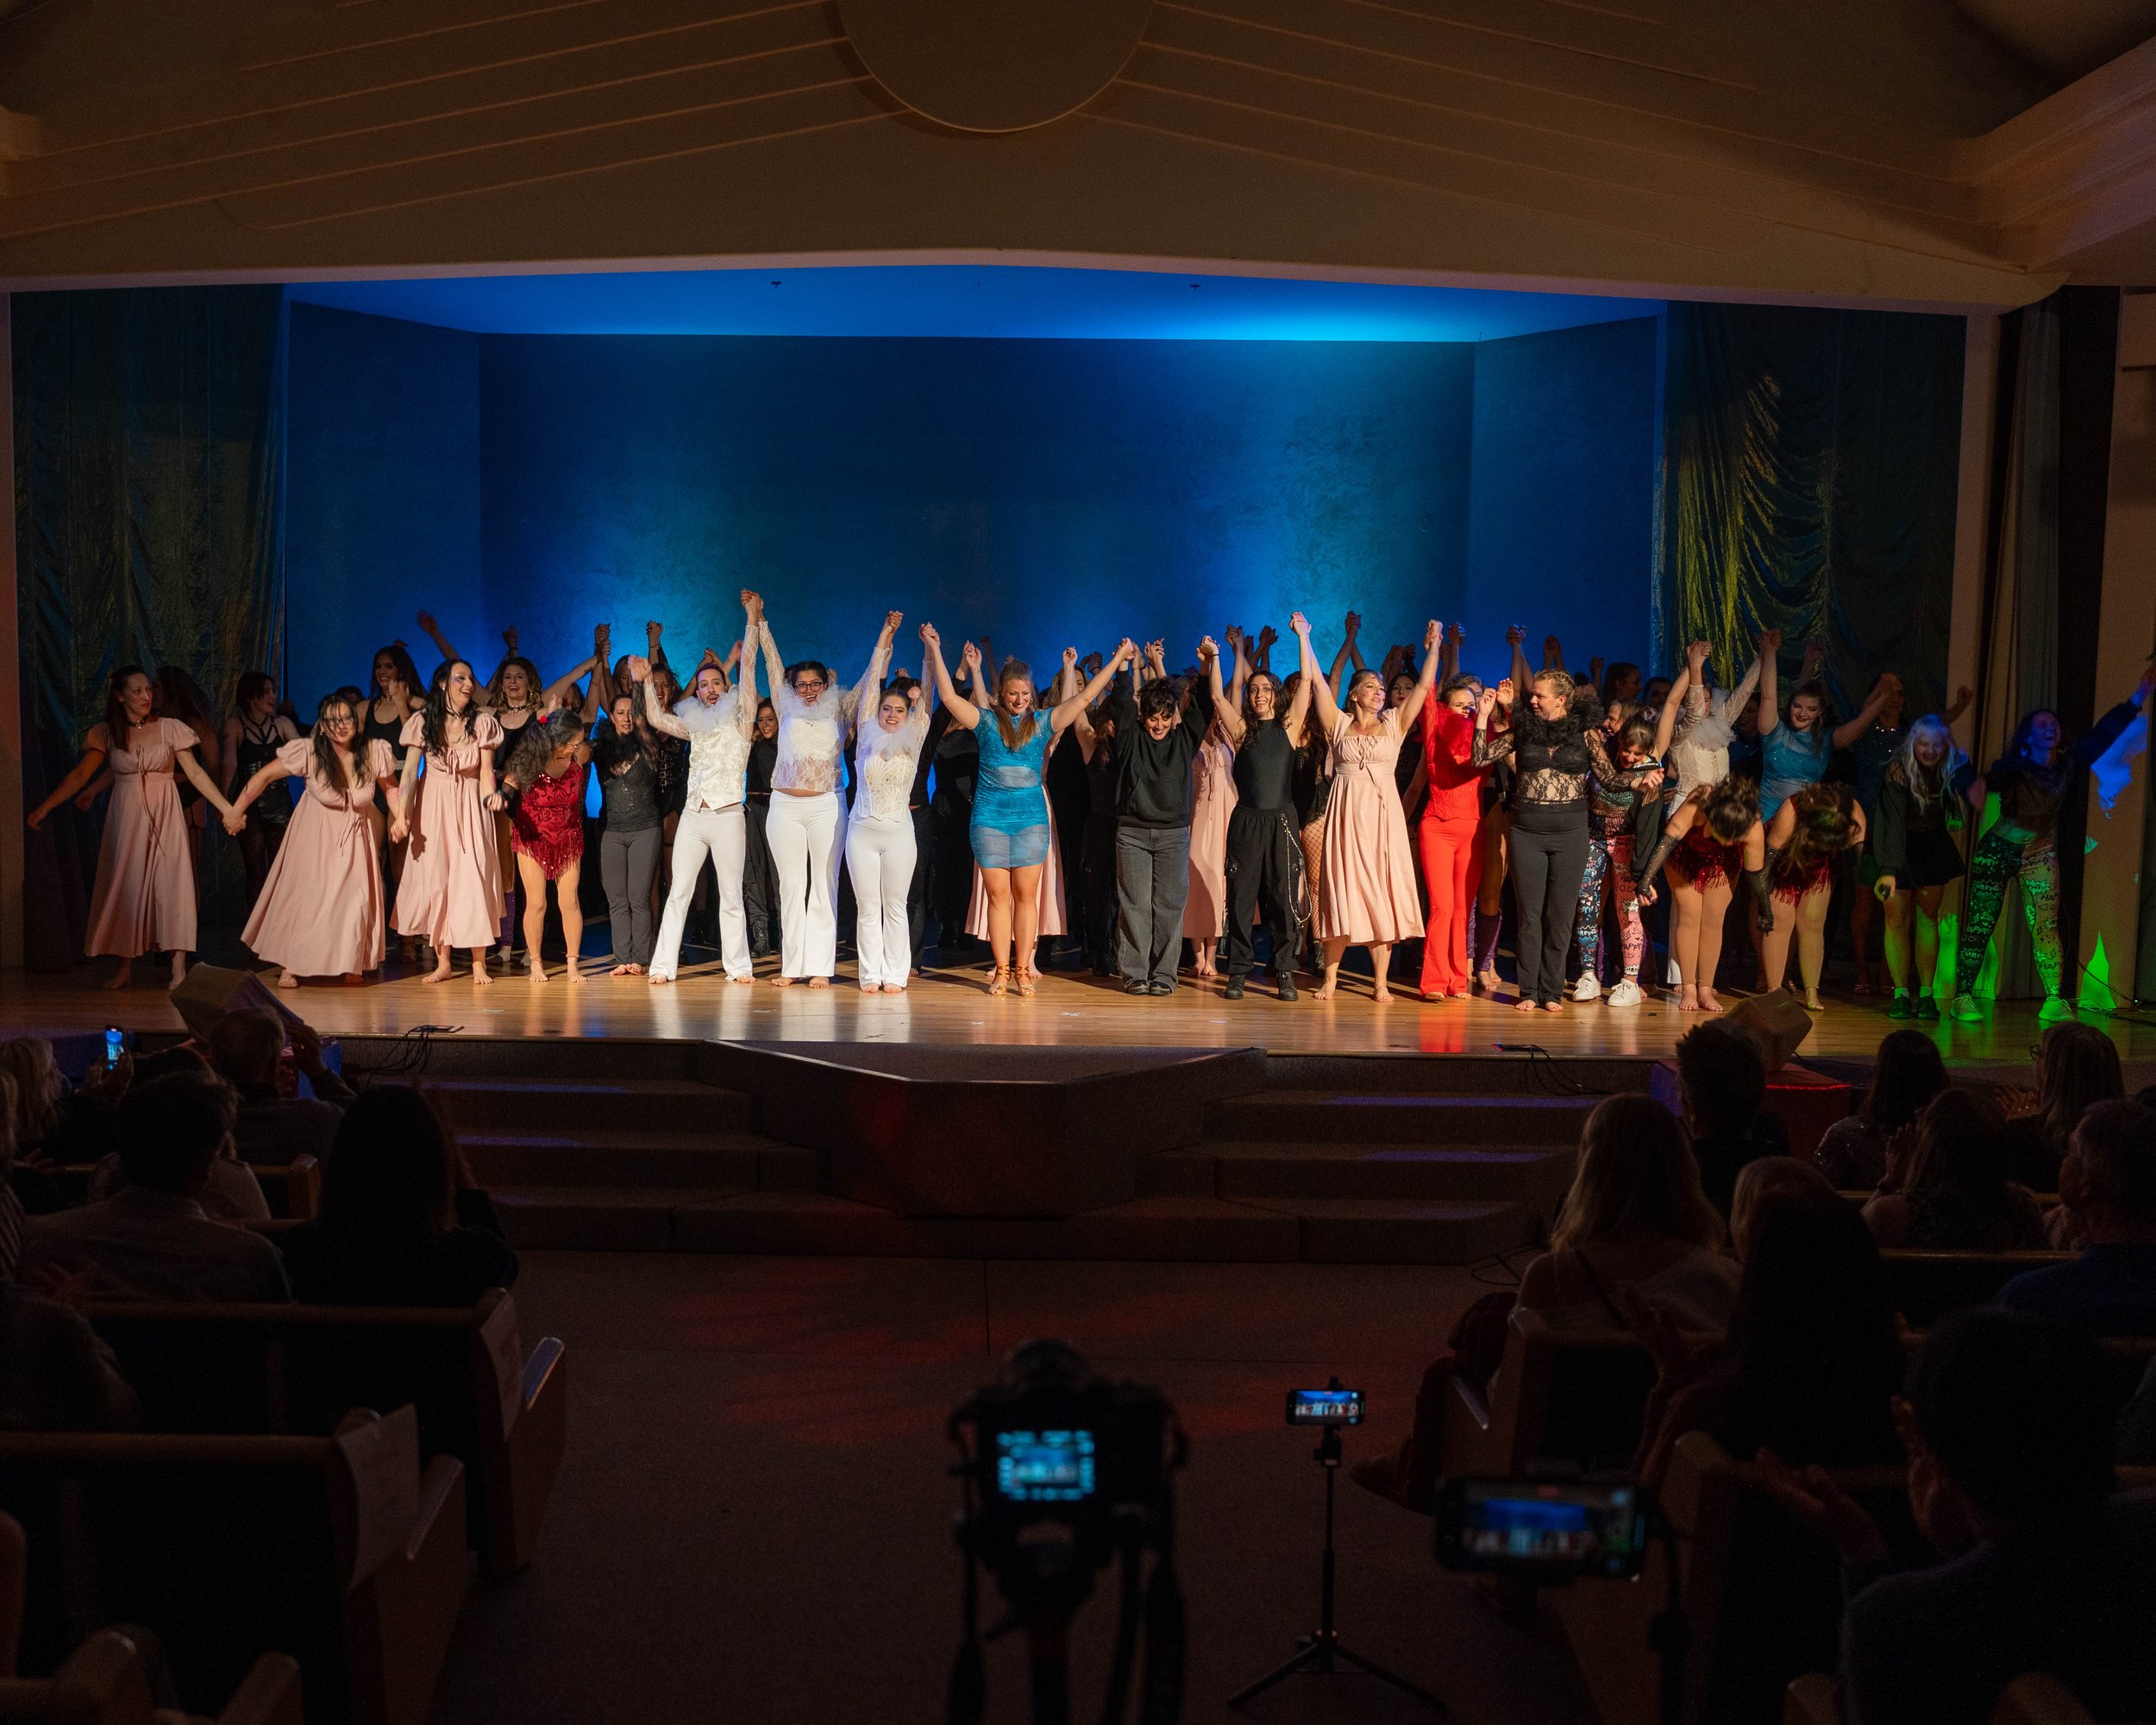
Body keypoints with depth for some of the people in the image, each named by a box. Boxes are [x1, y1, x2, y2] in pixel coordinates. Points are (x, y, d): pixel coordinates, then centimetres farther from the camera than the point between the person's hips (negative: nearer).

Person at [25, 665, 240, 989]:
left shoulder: (169, 729, 0)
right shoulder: (107, 734, 4)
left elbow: (196, 773, -2)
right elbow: (80, 774, 5)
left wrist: (227, 808, -8)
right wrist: (44, 807, 0)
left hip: (164, 817, -2)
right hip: (126, 817, 2)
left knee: (171, 884, -8)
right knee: (125, 887, 2)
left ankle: (179, 966, -10)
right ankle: (125, 968, 8)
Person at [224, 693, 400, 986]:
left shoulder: (373, 753, -16)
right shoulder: (309, 752, -22)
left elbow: (391, 786, 2)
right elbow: (264, 776, -16)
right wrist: (236, 810, -16)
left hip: (355, 837, 2)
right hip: (316, 837, -2)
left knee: (355, 898, -2)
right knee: (305, 896, 2)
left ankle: (350, 964, 17)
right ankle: (288, 966, 14)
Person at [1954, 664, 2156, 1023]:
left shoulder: (2068, 765, -1)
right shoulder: (2014, 766, -15)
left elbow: (2103, 734, -2)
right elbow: (1995, 777, -36)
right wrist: (1980, 784, -61)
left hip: (2040, 856, 4)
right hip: (1997, 850, -3)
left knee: (2046, 927, -5)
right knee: (1979, 925, -3)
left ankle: (2054, 1002, -4)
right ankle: (1963, 997, 1)